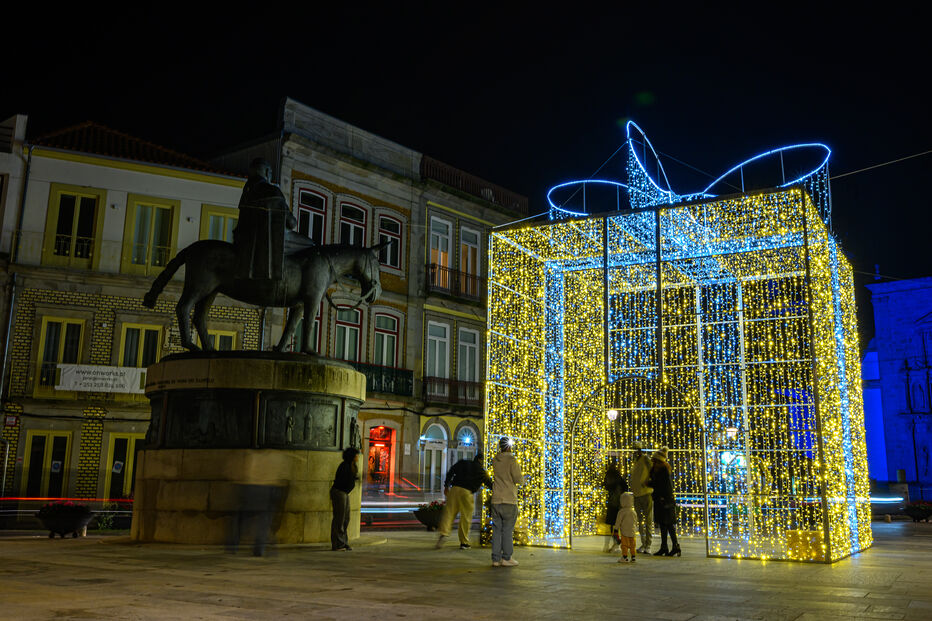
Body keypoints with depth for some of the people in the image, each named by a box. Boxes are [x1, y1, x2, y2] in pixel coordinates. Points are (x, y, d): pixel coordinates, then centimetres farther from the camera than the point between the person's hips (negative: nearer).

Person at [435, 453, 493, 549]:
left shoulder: (462, 463, 18)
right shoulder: (481, 471, 13)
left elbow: (450, 473, 12)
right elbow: (489, 483, 19)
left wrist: (446, 486, 16)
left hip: (455, 488, 2)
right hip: (467, 492, -2)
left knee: (449, 512, 2)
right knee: (466, 518, 6)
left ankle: (444, 533, -19)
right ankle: (464, 542, 10)